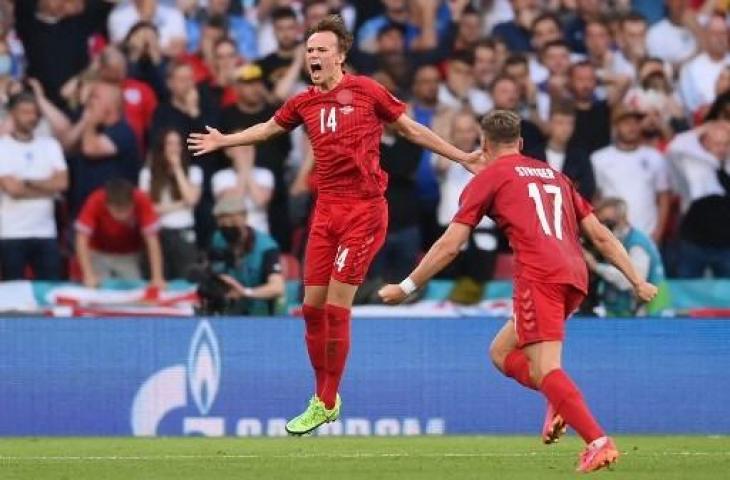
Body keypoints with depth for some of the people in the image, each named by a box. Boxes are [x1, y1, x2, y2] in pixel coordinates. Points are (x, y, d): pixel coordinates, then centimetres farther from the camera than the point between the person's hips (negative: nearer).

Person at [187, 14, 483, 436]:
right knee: (313, 307, 5)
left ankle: (328, 405, 2)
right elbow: (269, 129, 31)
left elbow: (412, 129, 6)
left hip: (365, 209, -5)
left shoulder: (365, 91, -3)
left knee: (336, 307, -8)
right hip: (326, 211, 5)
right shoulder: (304, 103, 11)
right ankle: (322, 397, 20)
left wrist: (462, 157, 4)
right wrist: (223, 141, 37)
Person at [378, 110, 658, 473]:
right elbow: (601, 236, 23)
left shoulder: (488, 178, 11)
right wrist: (637, 282, 23)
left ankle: (598, 442, -31)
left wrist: (406, 287, 14)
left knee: (544, 369, -14)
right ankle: (560, 403, -4)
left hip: (538, 275, -6)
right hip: (575, 275, 6)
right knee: (502, 352, 20)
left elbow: (449, 245, 7)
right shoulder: (554, 175, 28)